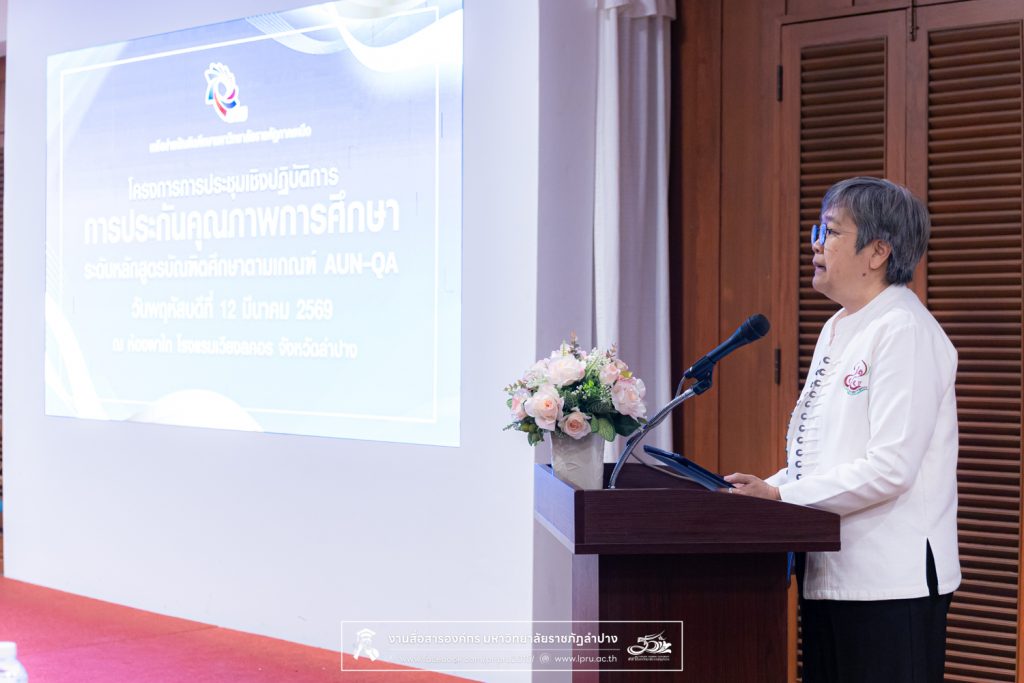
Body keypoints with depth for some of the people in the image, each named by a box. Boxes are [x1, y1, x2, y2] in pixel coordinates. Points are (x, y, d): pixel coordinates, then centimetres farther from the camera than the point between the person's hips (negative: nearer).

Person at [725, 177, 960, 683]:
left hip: (889, 584, -9)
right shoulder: (837, 329, 16)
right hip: (829, 574, 9)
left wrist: (780, 495, -18)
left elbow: (891, 467, -21)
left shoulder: (904, 332, -14)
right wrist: (763, 491, 5)